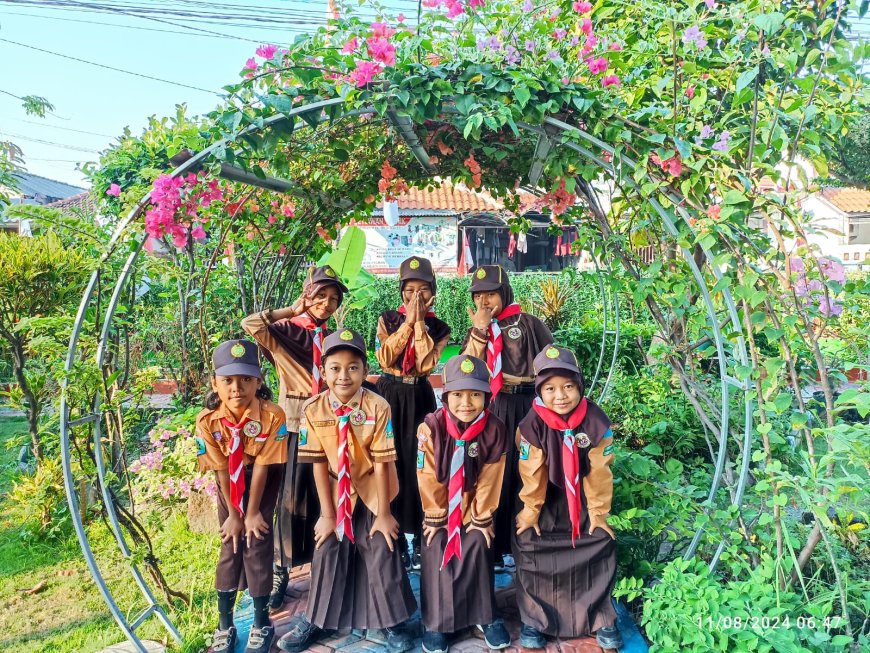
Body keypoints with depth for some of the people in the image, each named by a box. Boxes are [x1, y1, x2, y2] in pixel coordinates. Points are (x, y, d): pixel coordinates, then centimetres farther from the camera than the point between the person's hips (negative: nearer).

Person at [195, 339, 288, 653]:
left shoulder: (272, 415, -33)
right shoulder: (207, 421, -25)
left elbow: (261, 467, -24)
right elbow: (222, 470, -16)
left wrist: (253, 512, -17)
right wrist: (234, 514, -10)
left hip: (264, 477, -2)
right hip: (230, 480, 2)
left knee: (257, 542, -5)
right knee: (231, 544, 1)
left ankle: (261, 623, 12)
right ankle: (224, 625, 16)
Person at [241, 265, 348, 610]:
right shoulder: (286, 330, -3)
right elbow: (250, 324, -23)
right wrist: (291, 310, -15)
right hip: (296, 424, -4)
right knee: (292, 496, -1)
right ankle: (280, 571, 13)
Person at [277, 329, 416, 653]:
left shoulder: (377, 407, -22)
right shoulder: (313, 410, -16)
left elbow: (381, 463, -18)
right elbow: (318, 464, -12)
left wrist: (383, 513, -14)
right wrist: (327, 514, -9)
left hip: (372, 491, -2)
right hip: (335, 492, 2)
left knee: (382, 552, 3)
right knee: (327, 551, 9)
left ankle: (392, 622, 22)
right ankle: (315, 619, 29)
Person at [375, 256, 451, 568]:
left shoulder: (439, 328, 4)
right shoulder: (388, 319, 3)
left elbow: (426, 364, -13)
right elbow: (385, 358, -12)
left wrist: (420, 322, -12)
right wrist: (408, 321, -13)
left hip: (419, 398, 0)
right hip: (389, 396, 0)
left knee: (419, 465, 0)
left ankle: (420, 540, 14)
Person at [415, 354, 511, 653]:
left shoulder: (494, 430, -20)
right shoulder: (430, 428, -25)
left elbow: (489, 481, -12)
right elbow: (429, 479, -16)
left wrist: (482, 518, -5)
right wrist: (435, 516, -8)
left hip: (474, 504, 1)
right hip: (440, 506, -1)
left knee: (478, 550, -1)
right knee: (437, 555, -2)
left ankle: (486, 617, 18)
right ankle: (436, 623, 13)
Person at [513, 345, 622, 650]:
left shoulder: (595, 420, -22)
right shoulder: (533, 423, -25)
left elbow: (599, 472, -14)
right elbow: (532, 473, -15)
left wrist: (599, 512, -7)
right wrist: (530, 510, -6)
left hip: (583, 498, 1)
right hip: (546, 499, -1)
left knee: (599, 550, 0)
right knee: (532, 548, -6)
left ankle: (601, 619, 20)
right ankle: (534, 619, 12)